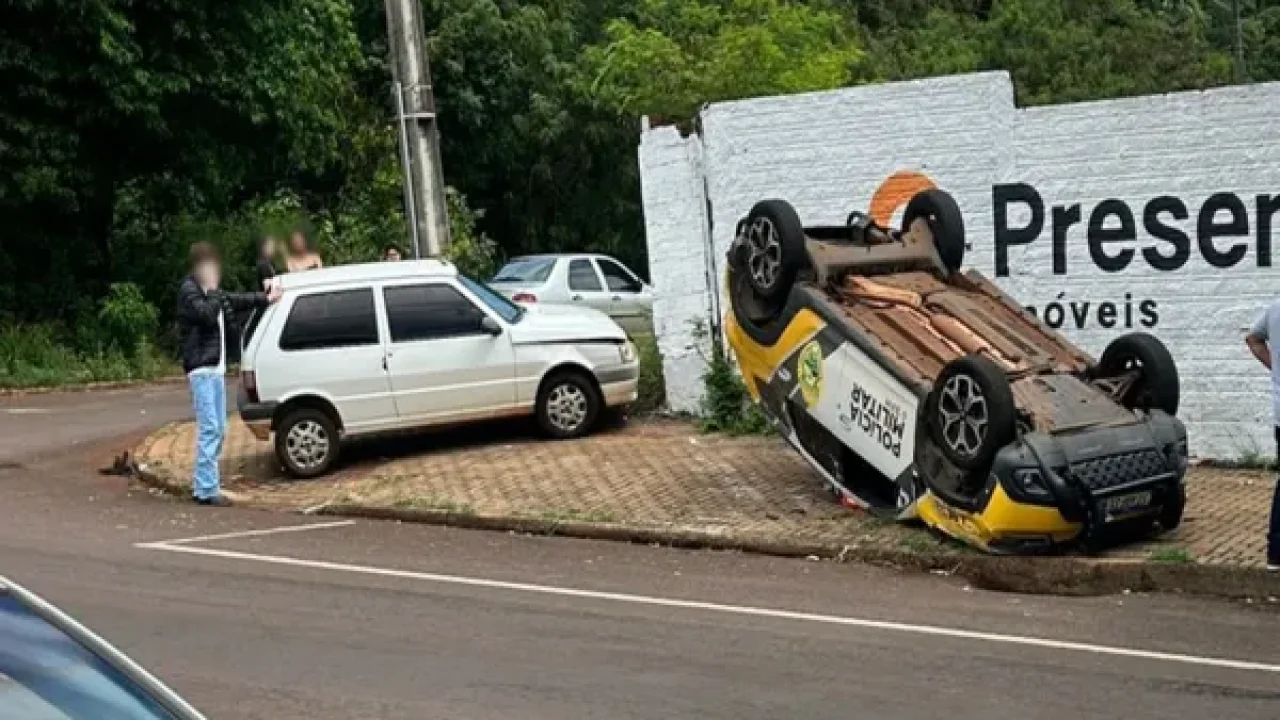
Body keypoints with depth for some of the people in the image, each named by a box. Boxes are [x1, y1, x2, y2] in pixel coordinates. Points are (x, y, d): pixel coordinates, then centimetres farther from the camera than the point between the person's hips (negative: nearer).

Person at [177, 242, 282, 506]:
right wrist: (214, 293, -13)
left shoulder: (211, 292, 17)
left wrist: (266, 298, 40)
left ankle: (201, 484, 18)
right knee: (209, 429, -13)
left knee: (218, 430, 12)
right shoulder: (188, 290, -10)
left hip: (216, 368, 10)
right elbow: (207, 314, -25)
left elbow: (235, 300, 34)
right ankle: (206, 490, -13)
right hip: (201, 369, -10)